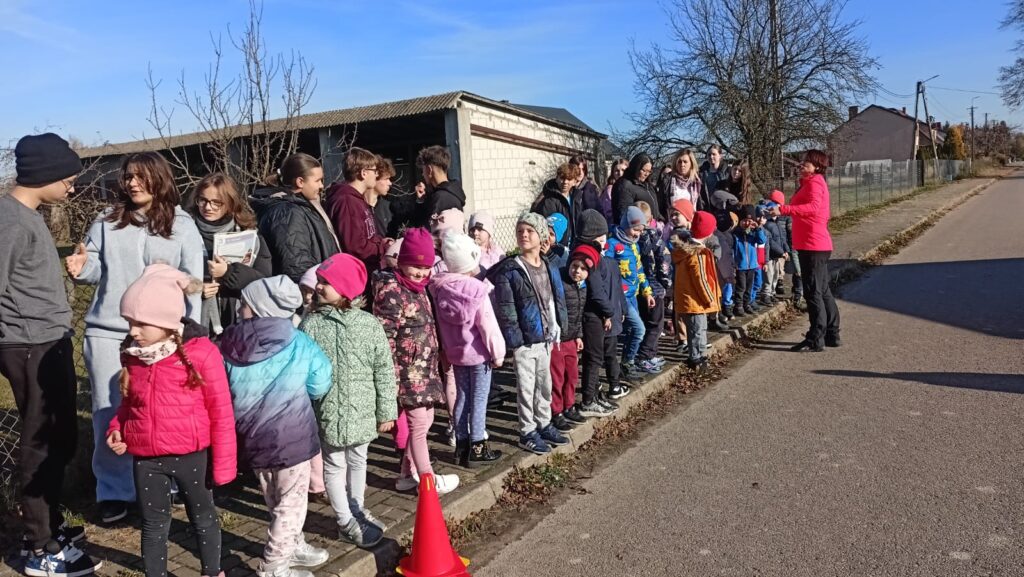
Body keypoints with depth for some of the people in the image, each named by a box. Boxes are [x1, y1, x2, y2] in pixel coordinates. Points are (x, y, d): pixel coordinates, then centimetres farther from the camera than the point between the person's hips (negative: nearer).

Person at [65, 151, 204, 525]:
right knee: (108, 414, 5)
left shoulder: (182, 225, 3)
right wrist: (82, 269, -13)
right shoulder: (106, 222, 8)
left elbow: (193, 282, -1)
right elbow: (96, 268, 11)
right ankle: (113, 491, 18)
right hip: (106, 331, 2)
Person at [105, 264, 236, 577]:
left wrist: (223, 463, -10)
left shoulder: (200, 353, -18)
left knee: (202, 517, 17)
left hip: (192, 455, -3)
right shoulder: (132, 354, -2)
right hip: (146, 458, 4)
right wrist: (116, 428, -3)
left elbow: (221, 412, -13)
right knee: (153, 525, 17)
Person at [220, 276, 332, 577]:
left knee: (275, 501, 23)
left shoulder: (229, 347, -9)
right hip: (290, 438, -4)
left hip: (252, 438, 5)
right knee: (291, 503, 12)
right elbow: (320, 386, -3)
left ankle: (293, 547, 41)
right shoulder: (299, 344, -15)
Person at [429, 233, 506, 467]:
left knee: (462, 398, 16)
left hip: (456, 353, 5)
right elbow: (488, 325, -18)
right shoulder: (477, 289, -20)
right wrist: (498, 352, -8)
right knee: (479, 401, 5)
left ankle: (462, 446, 24)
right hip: (479, 353, -5)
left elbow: (440, 323, 3)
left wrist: (446, 348, 14)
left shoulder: (439, 289, -4)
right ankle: (477, 449, 12)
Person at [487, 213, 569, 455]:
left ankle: (543, 425, 33)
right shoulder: (509, 270, -11)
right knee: (527, 387, 3)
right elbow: (505, 310, -14)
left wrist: (558, 331, 8)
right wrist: (514, 339, -17)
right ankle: (527, 433, 17)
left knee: (545, 384, 17)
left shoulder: (550, 269, 8)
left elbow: (558, 302, 13)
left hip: (546, 339, 6)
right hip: (524, 341, -6)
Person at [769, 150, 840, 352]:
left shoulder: (814, 182, -10)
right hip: (818, 244, 11)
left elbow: (813, 207, -28)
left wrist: (783, 210, -36)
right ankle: (832, 335, 23)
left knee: (813, 292, -7)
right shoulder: (813, 182, 21)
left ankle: (816, 339, -3)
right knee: (822, 290, 15)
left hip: (812, 245, -11)